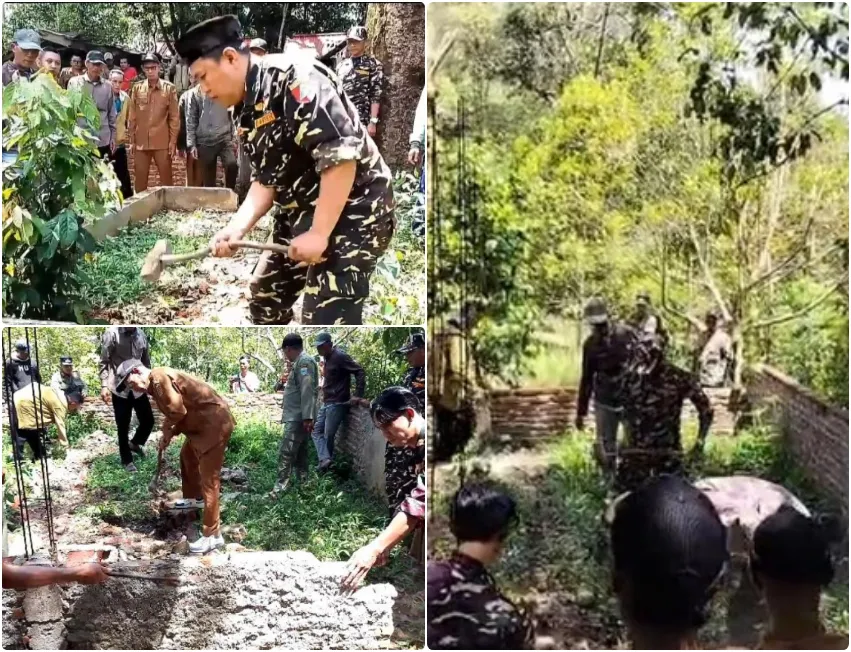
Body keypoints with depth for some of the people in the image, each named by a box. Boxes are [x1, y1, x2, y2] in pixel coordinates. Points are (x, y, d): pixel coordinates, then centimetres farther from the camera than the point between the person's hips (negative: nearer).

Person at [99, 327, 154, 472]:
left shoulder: (141, 335, 3)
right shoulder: (112, 333, -13)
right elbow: (104, 362, -11)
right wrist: (104, 386, -17)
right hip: (120, 389, -4)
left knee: (148, 420, 9)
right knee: (123, 427, 5)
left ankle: (135, 443, 39)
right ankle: (126, 460, 24)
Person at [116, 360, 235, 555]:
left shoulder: (159, 377, -17)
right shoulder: (156, 384, 15)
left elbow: (177, 410, -23)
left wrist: (166, 427, -5)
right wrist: (169, 434, 7)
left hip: (214, 423, -11)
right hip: (202, 423, 11)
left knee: (209, 479, -10)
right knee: (187, 456, 32)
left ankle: (212, 535, -7)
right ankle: (195, 498, 54)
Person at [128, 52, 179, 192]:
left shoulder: (169, 88, 0)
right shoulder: (137, 88, 6)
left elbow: (174, 117, 1)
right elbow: (132, 116, 9)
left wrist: (173, 141, -4)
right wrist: (132, 140, 5)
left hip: (163, 142, -2)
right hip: (141, 142, 2)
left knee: (166, 178, 4)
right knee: (140, 179, 7)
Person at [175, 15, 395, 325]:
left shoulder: (294, 79, -21)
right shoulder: (246, 110, 7)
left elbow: (341, 155, -28)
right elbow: (266, 180, 8)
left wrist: (319, 234, -26)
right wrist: (236, 229, -10)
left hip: (353, 209, -10)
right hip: (302, 212, 10)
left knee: (326, 319, -17)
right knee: (264, 295, 23)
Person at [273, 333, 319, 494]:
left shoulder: (304, 361, -11)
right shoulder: (300, 362, 21)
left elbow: (307, 390, -20)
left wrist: (307, 417, -26)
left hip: (298, 418, -11)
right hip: (297, 418, 11)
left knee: (285, 454, -13)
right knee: (299, 455, 11)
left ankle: (280, 490, -14)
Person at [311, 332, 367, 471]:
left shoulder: (340, 356, -15)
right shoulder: (328, 358, 13)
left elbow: (360, 372, -19)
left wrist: (358, 396, -22)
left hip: (337, 403, -10)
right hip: (327, 403, 10)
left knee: (328, 435, -5)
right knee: (317, 430, 3)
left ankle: (326, 460, 7)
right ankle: (325, 459, -8)